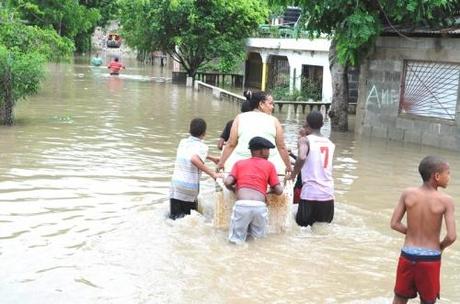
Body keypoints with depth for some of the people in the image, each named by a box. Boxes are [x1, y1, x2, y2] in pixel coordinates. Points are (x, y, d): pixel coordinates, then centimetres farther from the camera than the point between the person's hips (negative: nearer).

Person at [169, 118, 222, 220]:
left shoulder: (183, 142, 10)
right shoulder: (202, 146, -10)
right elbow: (194, 159, -31)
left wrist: (211, 158, 36)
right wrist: (212, 173, -28)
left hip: (175, 182, 5)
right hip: (190, 186, -5)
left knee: (174, 216, 12)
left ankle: (175, 218, -14)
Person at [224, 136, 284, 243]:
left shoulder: (239, 163, 20)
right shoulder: (269, 165, 17)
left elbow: (227, 182, 7)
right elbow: (279, 191, 13)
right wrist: (271, 189, 35)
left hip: (242, 205, 0)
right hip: (260, 206, 0)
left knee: (236, 239, 12)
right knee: (259, 238, 18)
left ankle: (241, 233, -16)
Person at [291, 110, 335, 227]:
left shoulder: (305, 140, -4)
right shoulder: (330, 144, 12)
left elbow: (301, 158, -23)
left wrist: (293, 175, -9)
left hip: (310, 194, -5)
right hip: (328, 194, 5)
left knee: (302, 227, 6)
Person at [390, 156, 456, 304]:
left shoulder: (408, 194, -7)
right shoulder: (446, 200, -14)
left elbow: (394, 224, -4)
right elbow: (451, 236, -17)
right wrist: (441, 246, 4)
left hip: (408, 255, 2)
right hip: (430, 258, -2)